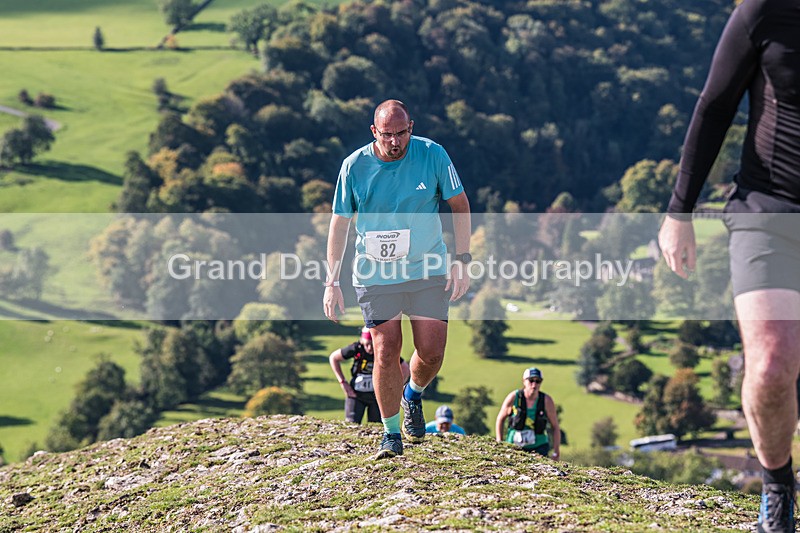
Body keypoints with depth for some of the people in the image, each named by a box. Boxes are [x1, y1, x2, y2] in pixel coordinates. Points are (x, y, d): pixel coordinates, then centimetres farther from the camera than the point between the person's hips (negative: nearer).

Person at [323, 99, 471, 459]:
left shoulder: (433, 155, -9)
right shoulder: (355, 166, -9)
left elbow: (459, 205, 2)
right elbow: (339, 224, 0)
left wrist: (461, 261, -4)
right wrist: (332, 283, -2)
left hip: (428, 271, 1)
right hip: (375, 274, -1)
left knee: (432, 354, -1)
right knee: (386, 352, -7)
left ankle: (413, 395, 34)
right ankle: (391, 433, 11)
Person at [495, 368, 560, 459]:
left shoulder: (546, 400, -8)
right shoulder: (513, 397, -9)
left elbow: (555, 427, 0)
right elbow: (500, 419, 6)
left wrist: (556, 452, -3)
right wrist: (499, 443, 3)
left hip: (539, 447, 0)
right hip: (514, 445, 0)